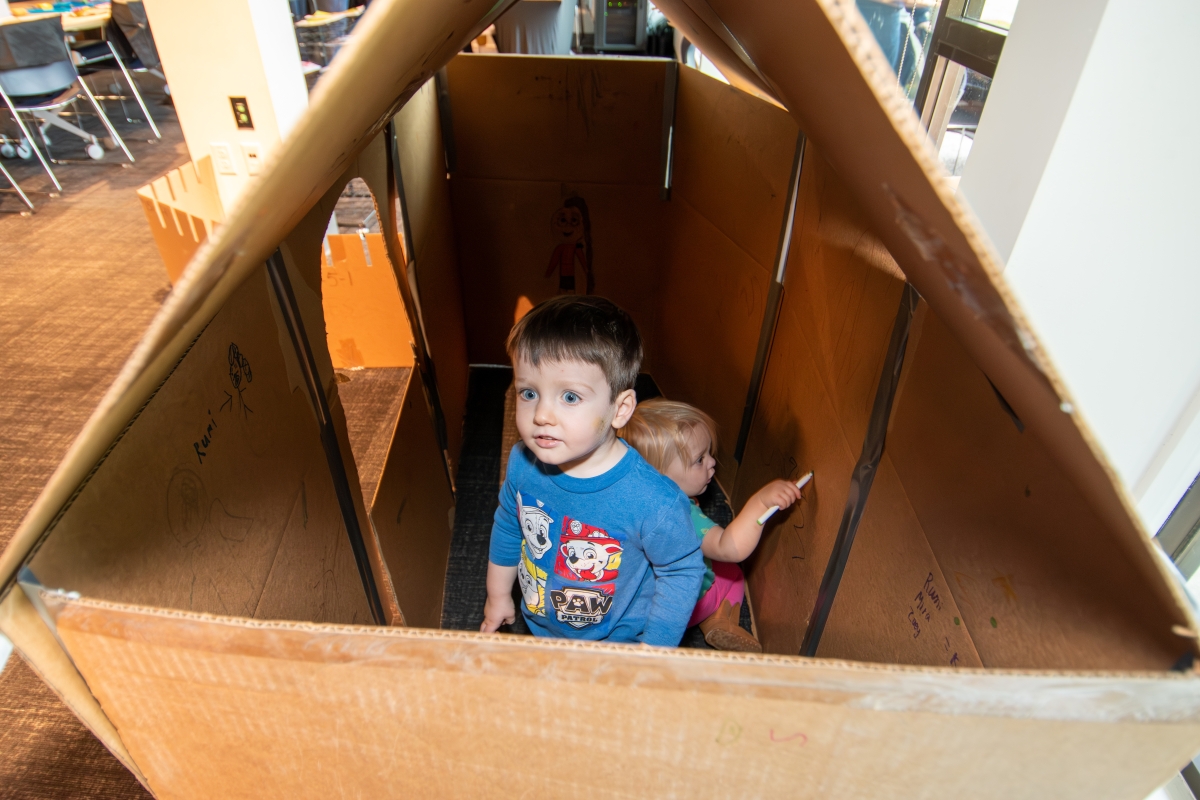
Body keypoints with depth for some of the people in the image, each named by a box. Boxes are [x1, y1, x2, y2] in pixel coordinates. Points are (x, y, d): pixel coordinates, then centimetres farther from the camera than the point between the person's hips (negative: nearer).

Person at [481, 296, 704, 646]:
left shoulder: (654, 502, -37)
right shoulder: (523, 462, -22)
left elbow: (682, 571, -19)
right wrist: (498, 595, 11)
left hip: (619, 644, -4)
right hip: (536, 628, 4)